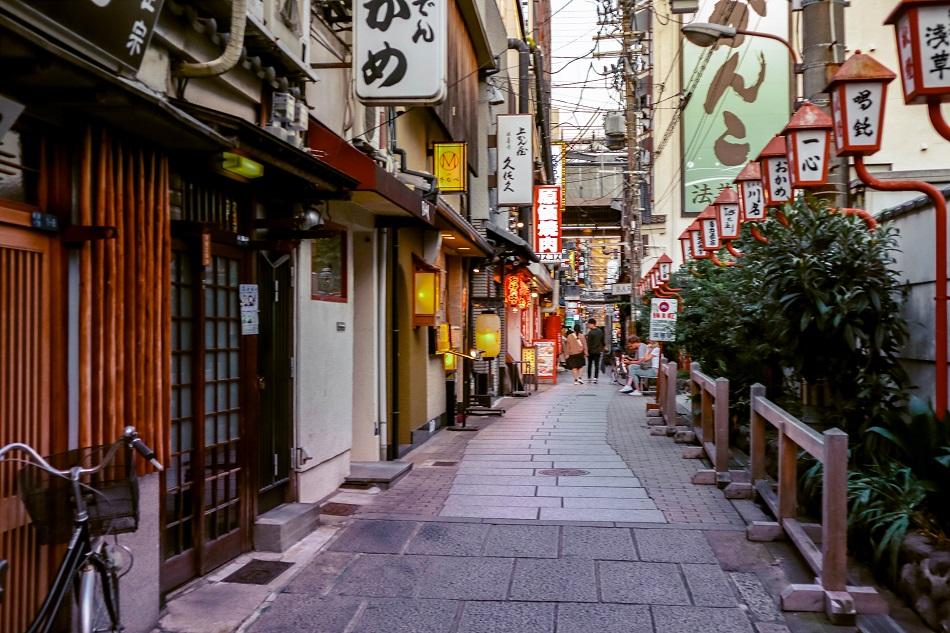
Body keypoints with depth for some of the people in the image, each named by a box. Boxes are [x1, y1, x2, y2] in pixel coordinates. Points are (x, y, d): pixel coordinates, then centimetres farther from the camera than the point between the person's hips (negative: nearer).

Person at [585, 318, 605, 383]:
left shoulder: (590, 332, -16)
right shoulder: (600, 331, 4)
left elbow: (588, 343, -16)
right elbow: (602, 341, 12)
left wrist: (587, 351, -11)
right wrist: (602, 348, 22)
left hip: (591, 351, -4)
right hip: (598, 351, 4)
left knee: (589, 365, 9)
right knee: (597, 365, 4)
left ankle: (589, 378, 14)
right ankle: (595, 378, -4)